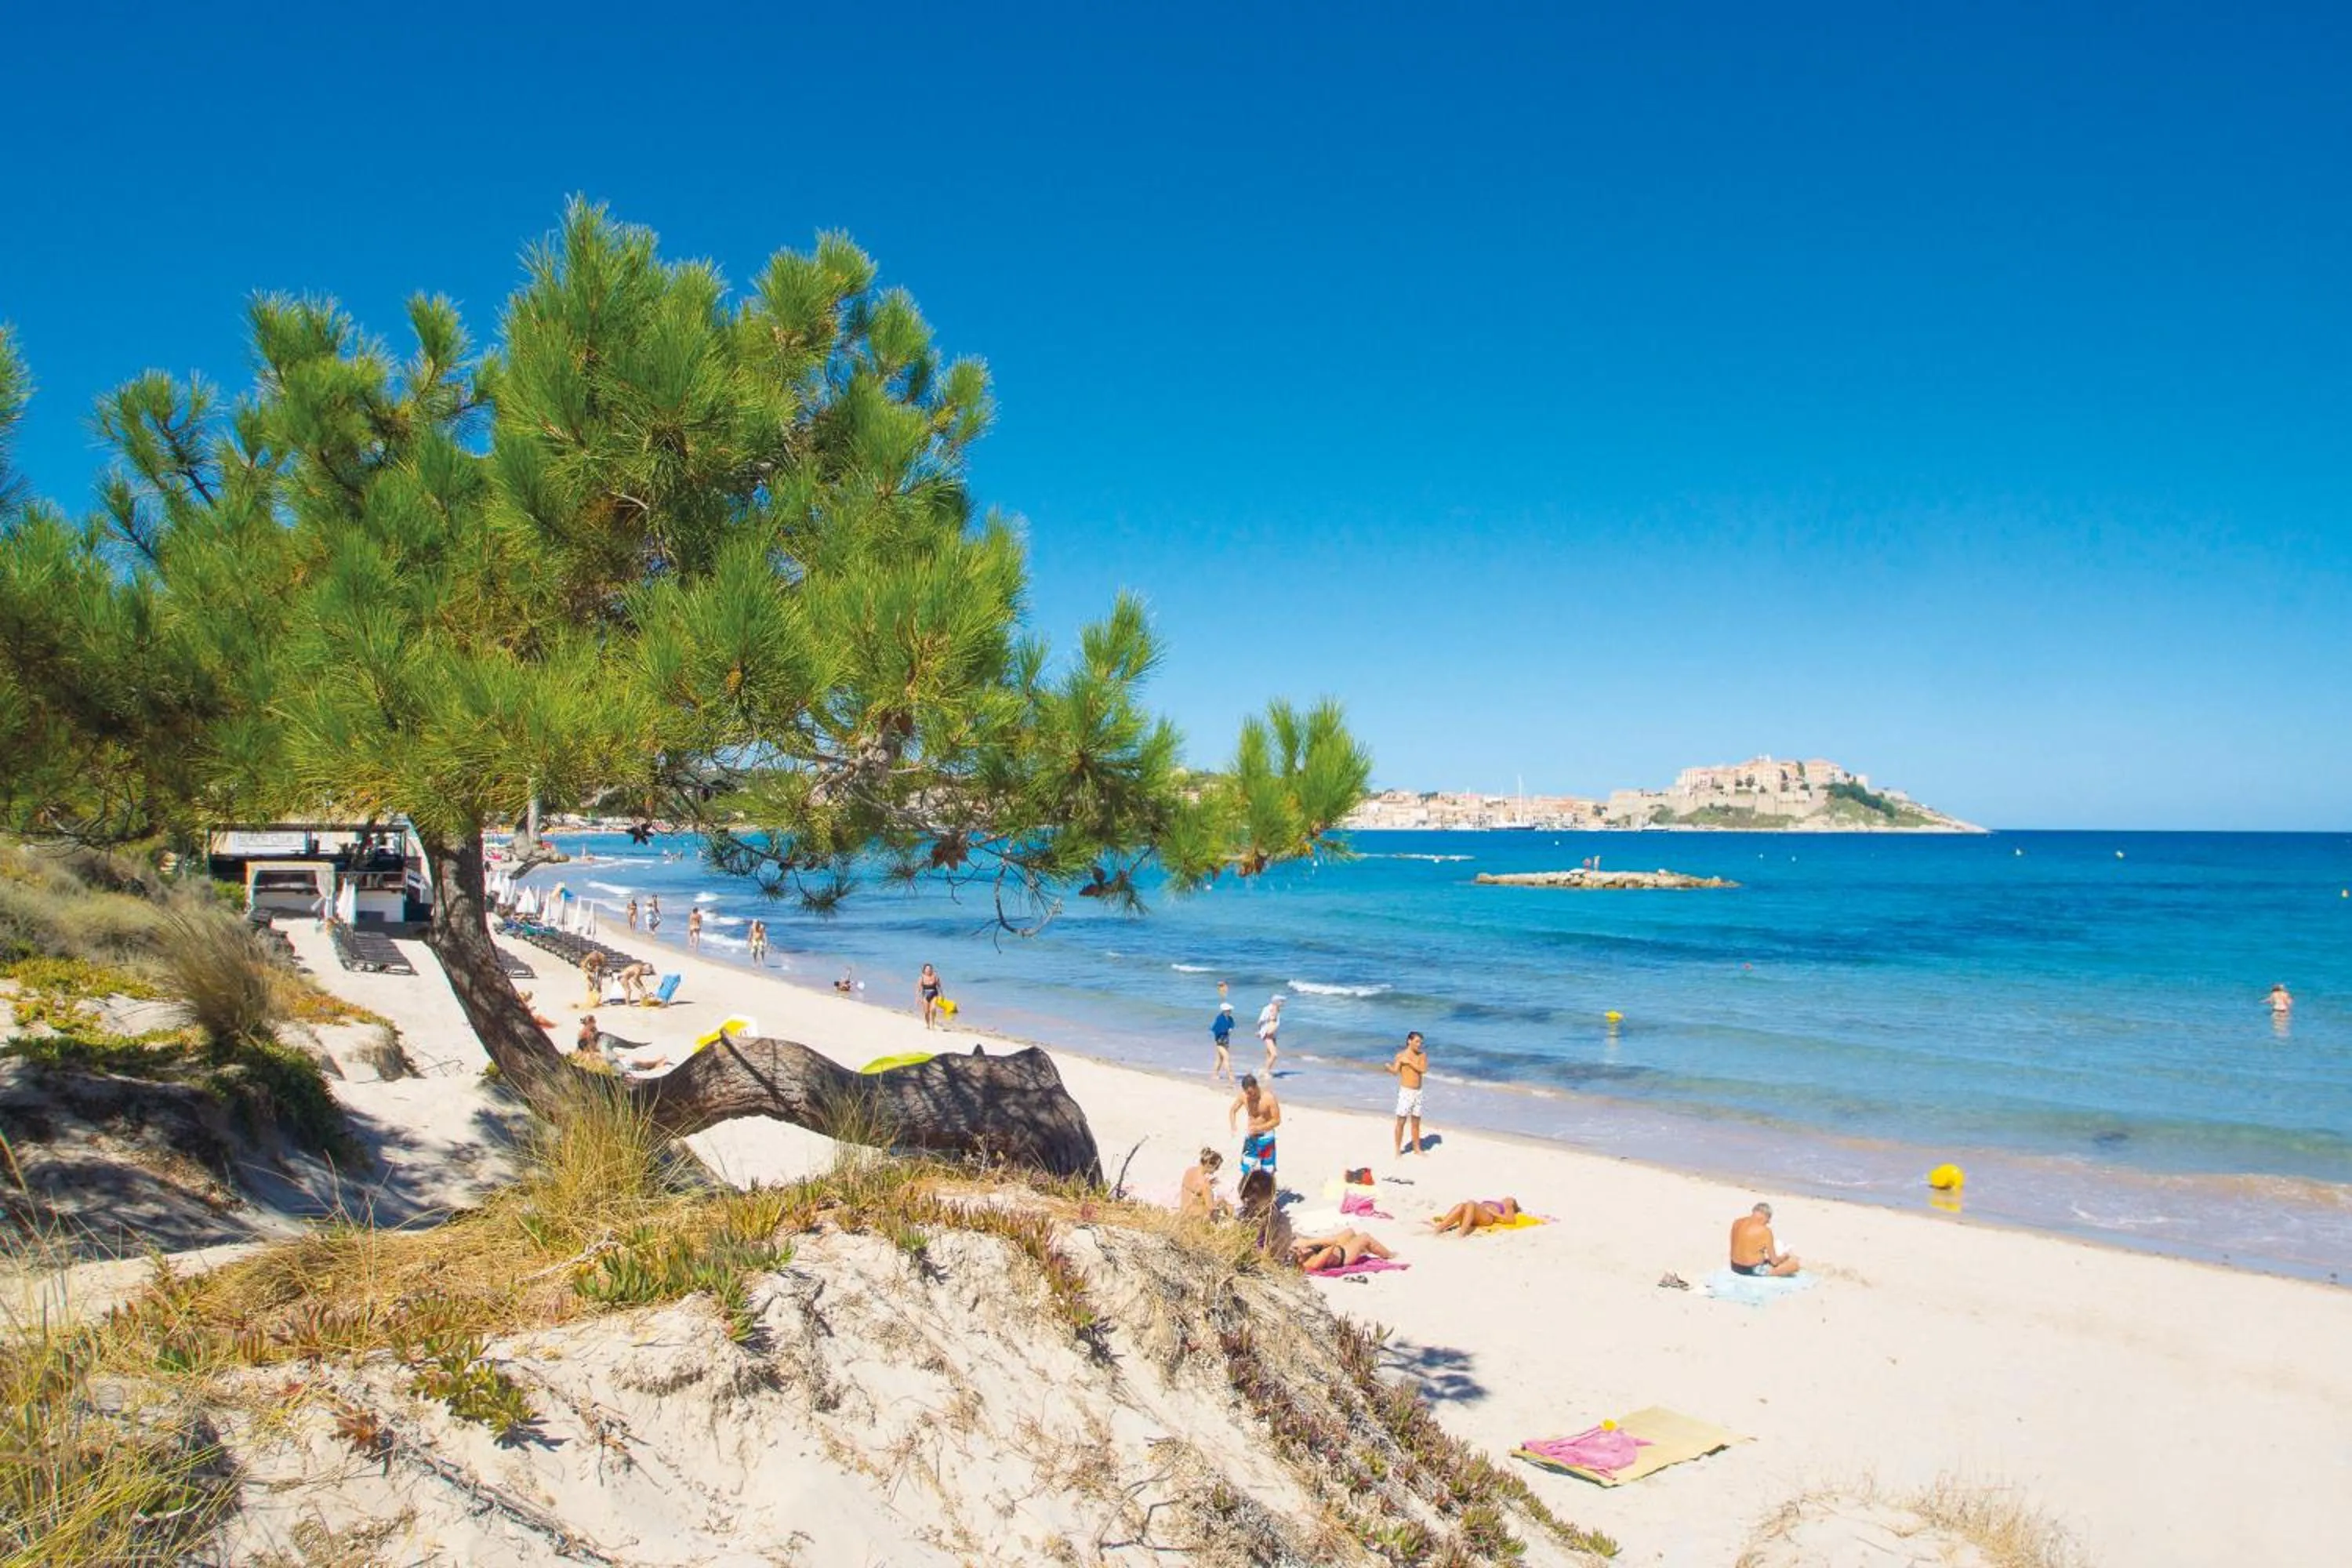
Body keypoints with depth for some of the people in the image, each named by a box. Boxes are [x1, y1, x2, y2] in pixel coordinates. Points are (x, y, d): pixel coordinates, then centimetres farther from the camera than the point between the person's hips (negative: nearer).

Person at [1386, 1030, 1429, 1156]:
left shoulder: (1422, 1055, 3)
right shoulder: (1400, 1055, -7)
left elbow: (1423, 1070, -13)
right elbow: (1395, 1071, -19)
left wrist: (1409, 1062, -18)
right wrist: (1389, 1067, -40)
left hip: (1418, 1092, 4)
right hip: (1405, 1092, -4)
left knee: (1416, 1122, 13)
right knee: (1401, 1121, -2)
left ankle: (1417, 1149, 26)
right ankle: (1398, 1151, 5)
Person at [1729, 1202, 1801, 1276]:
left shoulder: (1737, 1222, -1)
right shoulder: (1764, 1231, -18)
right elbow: (1774, 1261, -10)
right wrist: (1783, 1256, 11)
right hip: (1754, 1270, -7)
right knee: (1794, 1263, -1)